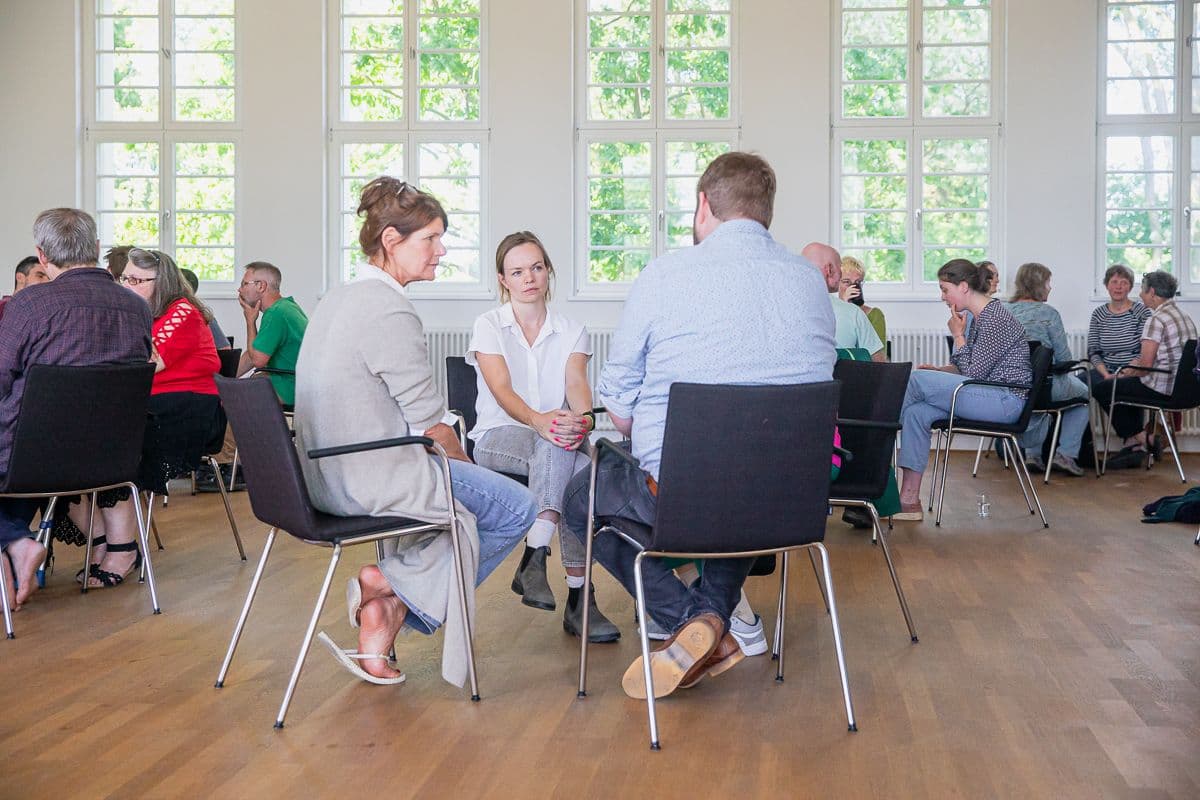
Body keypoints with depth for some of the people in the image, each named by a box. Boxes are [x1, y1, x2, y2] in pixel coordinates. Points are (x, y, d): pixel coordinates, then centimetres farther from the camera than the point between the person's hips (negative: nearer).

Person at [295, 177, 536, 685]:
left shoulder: (337, 300, 14)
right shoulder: (389, 310, -17)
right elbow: (429, 424, -16)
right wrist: (466, 464, 3)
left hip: (326, 474, 10)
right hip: (374, 480, -10)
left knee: (460, 486, 25)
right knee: (516, 507, -1)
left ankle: (388, 609, 14)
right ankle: (391, 581, 0)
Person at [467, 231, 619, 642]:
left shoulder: (572, 331, 12)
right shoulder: (489, 326, 3)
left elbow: (576, 382, -7)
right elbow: (501, 390, -14)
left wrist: (583, 417, -32)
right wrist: (537, 420, -36)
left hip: (554, 443, 3)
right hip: (497, 437, -3)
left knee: (582, 467, -33)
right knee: (556, 447, -36)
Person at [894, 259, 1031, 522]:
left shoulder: (995, 318, -14)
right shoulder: (979, 317, 17)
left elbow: (973, 372, -15)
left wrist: (958, 336, -7)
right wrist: (940, 371, 5)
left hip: (1005, 400, -9)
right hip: (988, 397, 9)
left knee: (917, 379, -19)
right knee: (917, 412, -10)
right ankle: (909, 501, -13)